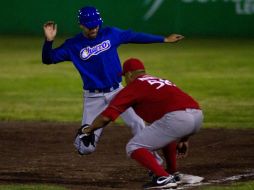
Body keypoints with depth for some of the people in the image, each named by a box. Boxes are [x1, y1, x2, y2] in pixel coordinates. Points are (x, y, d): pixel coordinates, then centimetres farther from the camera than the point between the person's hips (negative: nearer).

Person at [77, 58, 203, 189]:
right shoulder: (162, 81, 32)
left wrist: (88, 130, 24)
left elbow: (106, 117, 6)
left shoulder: (133, 86, 11)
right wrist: (183, 141, 43)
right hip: (198, 115, 8)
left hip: (177, 119, -8)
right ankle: (173, 175, 34)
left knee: (133, 148, 3)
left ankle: (164, 178, -15)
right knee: (164, 133, 39)